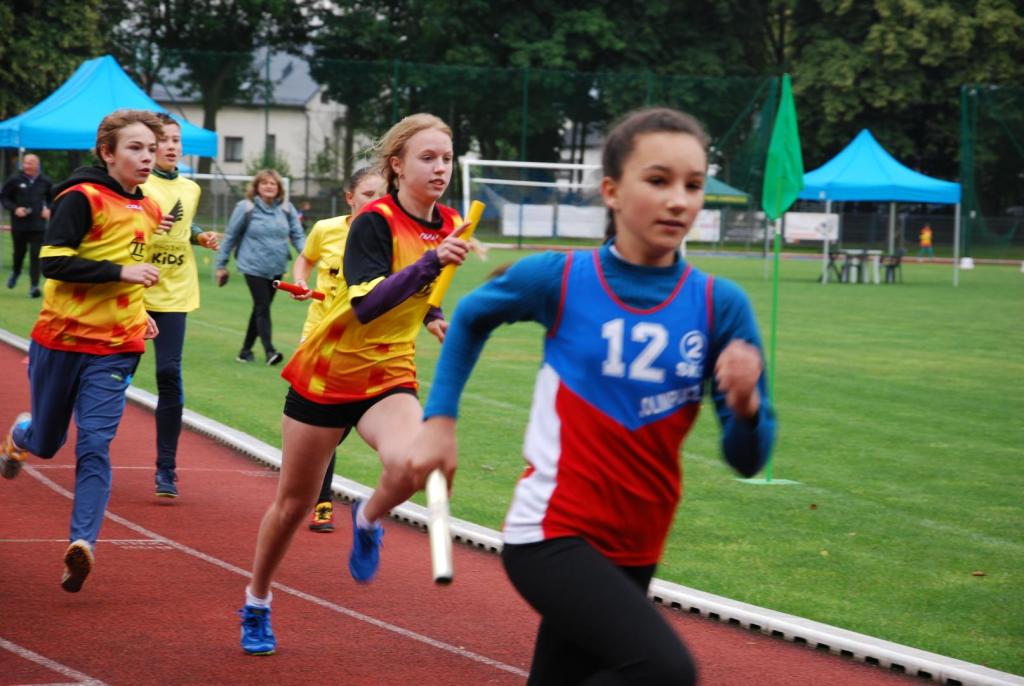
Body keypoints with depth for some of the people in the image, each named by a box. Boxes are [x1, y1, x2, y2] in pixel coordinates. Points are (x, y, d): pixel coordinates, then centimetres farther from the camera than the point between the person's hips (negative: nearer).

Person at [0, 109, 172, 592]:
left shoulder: (149, 211, 10)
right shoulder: (82, 199, -12)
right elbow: (53, 262, -21)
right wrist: (121, 272, -24)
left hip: (114, 348, 3)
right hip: (61, 339, -3)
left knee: (94, 445, -12)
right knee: (47, 443, 14)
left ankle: (83, 541, -18)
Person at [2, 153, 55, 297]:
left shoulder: (45, 182, 3)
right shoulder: (15, 180, -3)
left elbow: (52, 198, 18)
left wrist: (48, 209, -1)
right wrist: (14, 209, -12)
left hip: (38, 226, 0)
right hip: (19, 225, 0)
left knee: (36, 256, -9)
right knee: (19, 252, 15)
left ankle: (34, 286, -9)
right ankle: (15, 272, 46)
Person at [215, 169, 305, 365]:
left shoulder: (286, 209, 4)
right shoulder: (246, 208, -5)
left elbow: (297, 235, 5)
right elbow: (230, 237, 1)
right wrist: (221, 264, 4)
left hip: (276, 269, 4)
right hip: (254, 267, -4)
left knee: (261, 309, 11)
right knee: (262, 308, -12)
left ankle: (246, 350, 22)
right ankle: (269, 351, -16)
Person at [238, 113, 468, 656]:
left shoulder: (446, 226, 0)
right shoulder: (374, 222, -18)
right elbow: (366, 305, -34)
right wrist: (430, 263, -42)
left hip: (389, 379, 3)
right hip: (327, 375, -3)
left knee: (413, 464, -30)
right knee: (294, 503, 10)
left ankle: (368, 520, 4)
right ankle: (257, 604, 34)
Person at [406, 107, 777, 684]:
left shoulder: (720, 305, -4)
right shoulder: (560, 280, -8)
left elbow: (747, 460, -3)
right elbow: (471, 317, 15)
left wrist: (746, 405, -23)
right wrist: (440, 420, 10)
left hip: (633, 552, 4)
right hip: (551, 535, -4)